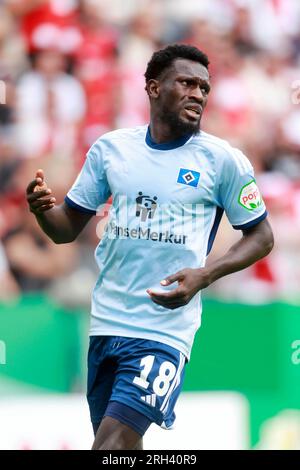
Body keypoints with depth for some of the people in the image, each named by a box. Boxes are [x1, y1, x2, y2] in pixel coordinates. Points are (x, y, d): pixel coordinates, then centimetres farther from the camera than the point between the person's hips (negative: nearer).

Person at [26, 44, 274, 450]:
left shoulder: (223, 160, -5)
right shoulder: (110, 148, 5)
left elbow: (261, 237, 3)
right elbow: (67, 229, 10)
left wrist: (205, 275, -15)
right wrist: (42, 208, -14)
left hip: (164, 328, -4)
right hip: (106, 321, 4)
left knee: (114, 440, -19)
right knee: (121, 444, 12)